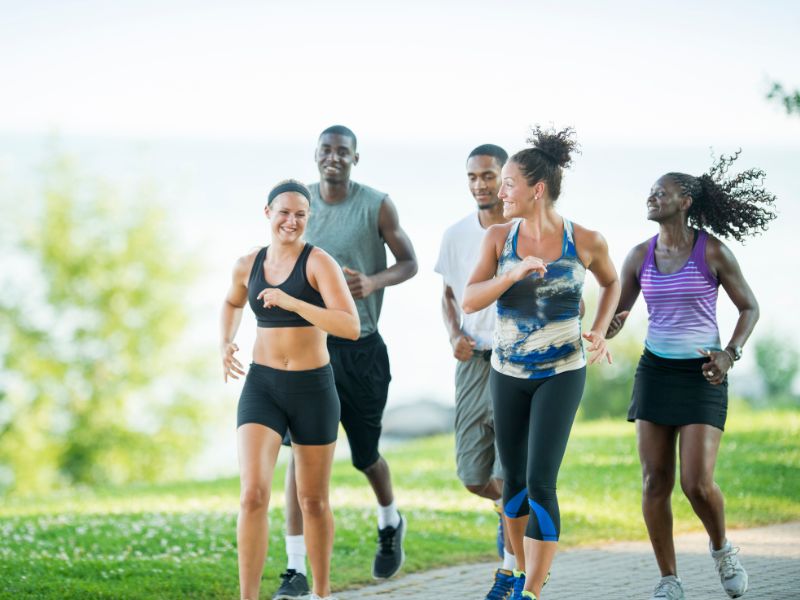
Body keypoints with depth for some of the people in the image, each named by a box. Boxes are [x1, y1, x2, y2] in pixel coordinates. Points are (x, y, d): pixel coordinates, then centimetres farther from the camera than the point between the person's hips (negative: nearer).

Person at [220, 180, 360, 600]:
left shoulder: (320, 263, -11)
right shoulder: (248, 264, 3)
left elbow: (351, 328, -22)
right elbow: (233, 302, 27)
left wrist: (290, 301, -30)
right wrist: (225, 344, 8)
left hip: (313, 390, -2)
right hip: (262, 388, 2)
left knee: (313, 501, 12)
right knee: (253, 494, -17)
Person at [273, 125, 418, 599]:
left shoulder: (377, 206, -5)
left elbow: (409, 262, 0)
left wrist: (373, 282, -18)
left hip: (361, 347, -1)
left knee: (365, 454, 11)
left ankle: (391, 523, 44)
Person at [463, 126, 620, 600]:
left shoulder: (586, 240, -12)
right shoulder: (499, 237, -7)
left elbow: (611, 281, 9)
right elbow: (469, 302, -14)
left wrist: (601, 331, -6)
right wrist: (513, 274, -31)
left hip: (562, 374, -3)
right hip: (509, 373, 3)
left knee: (540, 484, -15)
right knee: (514, 480, 13)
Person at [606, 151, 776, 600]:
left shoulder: (713, 250, -9)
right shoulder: (640, 256, 2)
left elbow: (750, 307, 0)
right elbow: (614, 318, 8)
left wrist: (730, 355, -16)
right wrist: (606, 330, -17)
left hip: (702, 376, -4)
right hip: (656, 371, 4)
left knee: (698, 484, -13)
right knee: (655, 482, -2)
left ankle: (721, 547, 19)